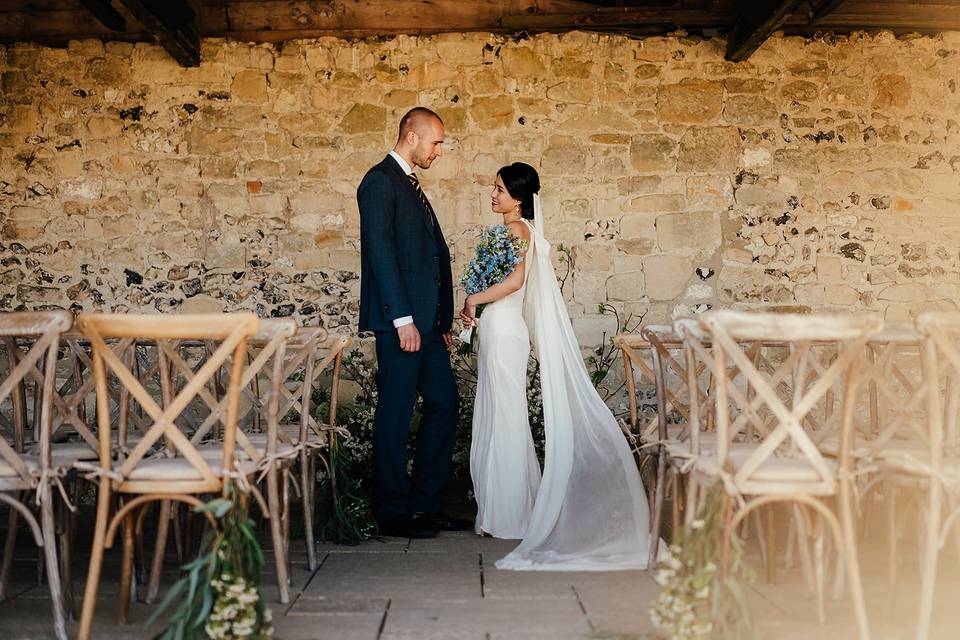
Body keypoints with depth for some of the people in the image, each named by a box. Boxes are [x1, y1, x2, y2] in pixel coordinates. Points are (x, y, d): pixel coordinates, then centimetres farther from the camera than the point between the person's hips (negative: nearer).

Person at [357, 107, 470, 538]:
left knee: (444, 402, 10)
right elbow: (380, 251, -16)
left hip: (425, 320, 10)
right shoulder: (380, 181, -8)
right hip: (402, 320, -10)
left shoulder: (411, 186, 21)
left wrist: (442, 320, 17)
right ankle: (392, 513, 8)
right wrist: (402, 319, -20)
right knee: (396, 413, -2)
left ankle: (425, 504, 18)